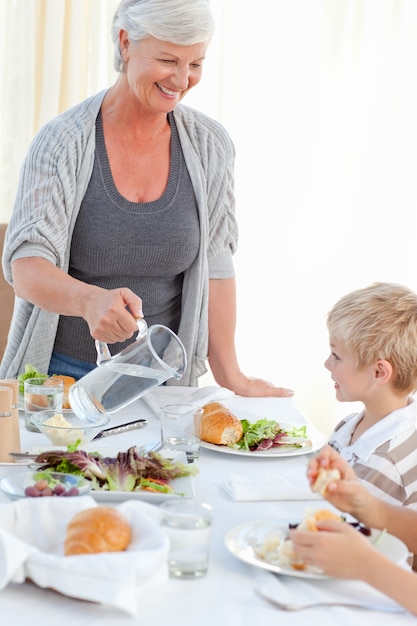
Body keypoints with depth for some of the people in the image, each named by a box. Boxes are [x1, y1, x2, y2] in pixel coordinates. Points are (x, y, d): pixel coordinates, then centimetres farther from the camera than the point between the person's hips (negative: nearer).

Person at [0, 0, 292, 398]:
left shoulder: (209, 146, -3)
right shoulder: (63, 141, -12)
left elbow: (215, 267, -1)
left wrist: (230, 378, -2)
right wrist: (91, 300, -39)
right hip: (64, 372, -2)